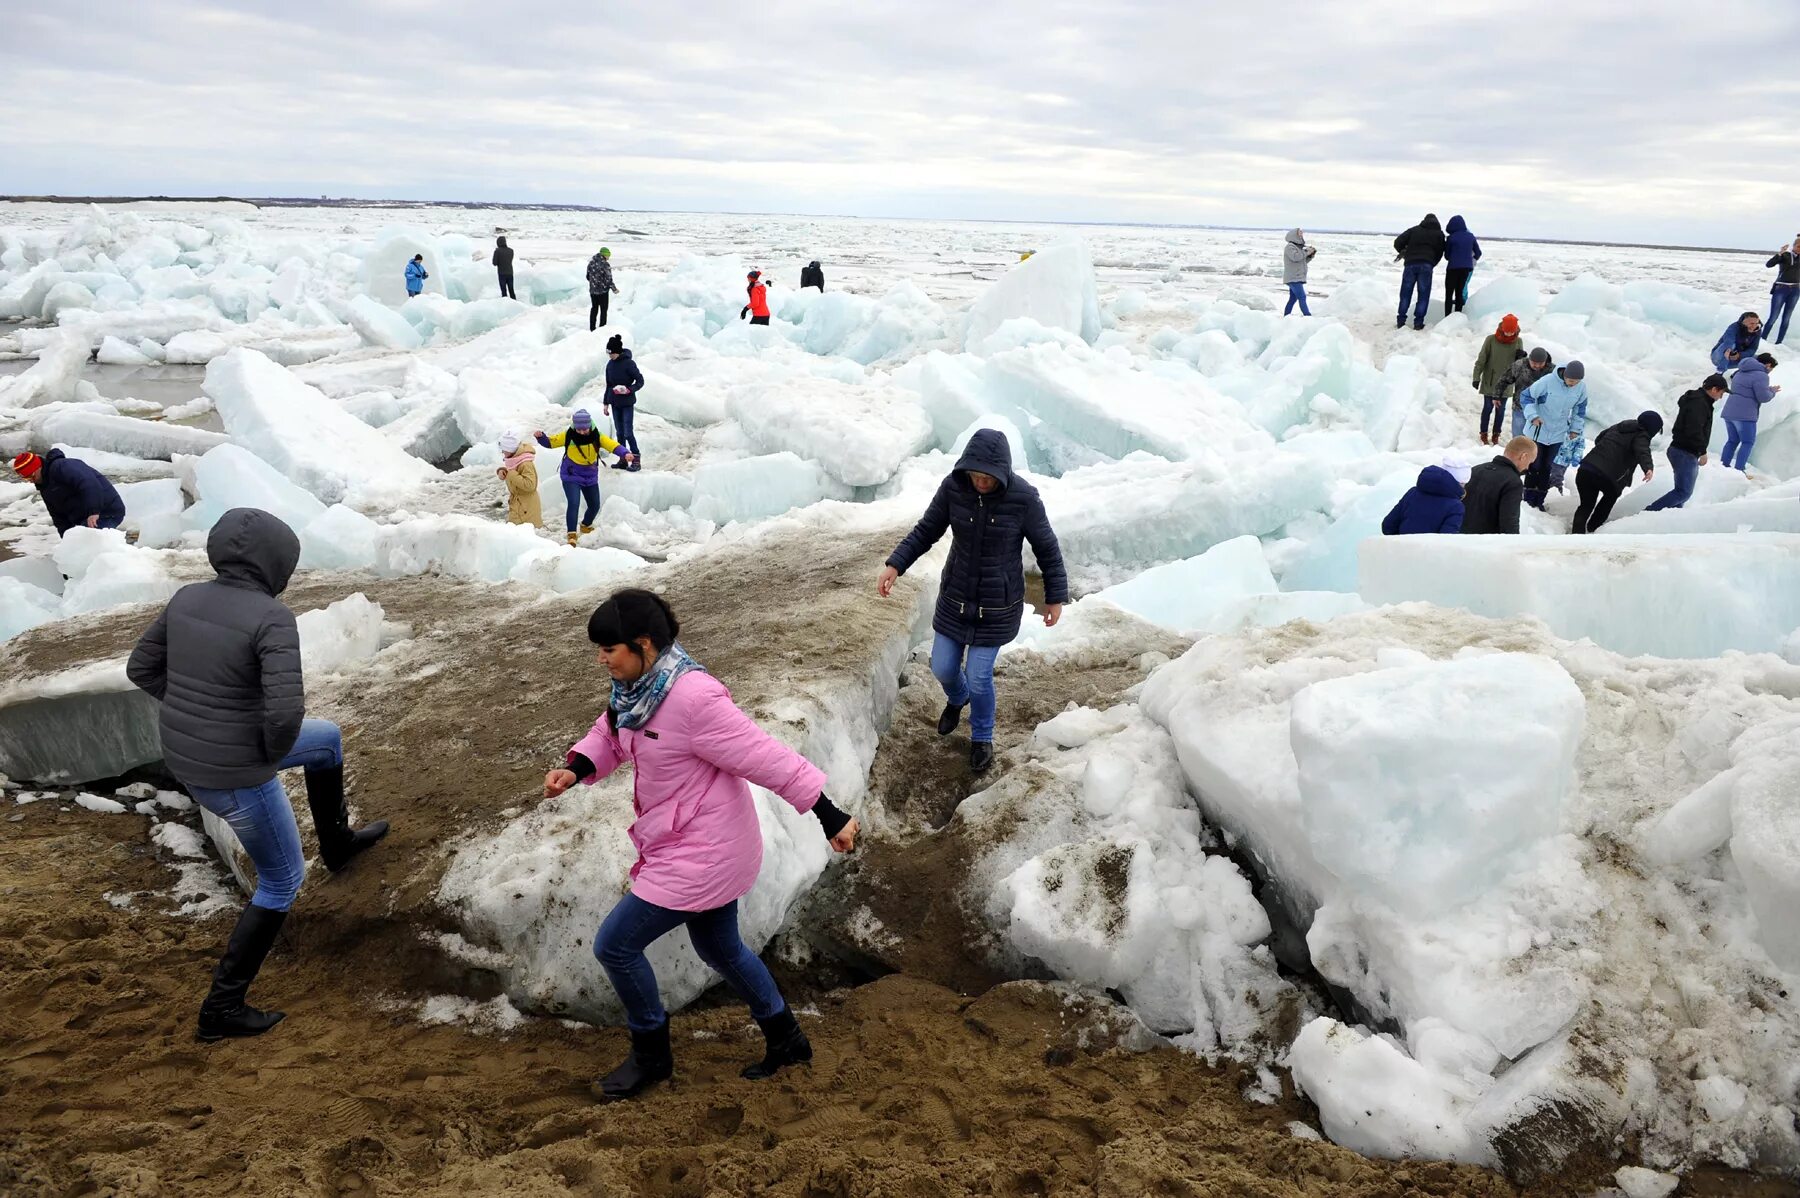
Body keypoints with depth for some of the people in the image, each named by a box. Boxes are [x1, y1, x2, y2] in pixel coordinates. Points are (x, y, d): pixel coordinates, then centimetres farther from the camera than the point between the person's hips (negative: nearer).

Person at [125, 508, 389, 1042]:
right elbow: (285, 710, -33)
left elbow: (141, 668, 8)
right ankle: (222, 1008, 21)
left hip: (182, 756, 8)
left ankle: (337, 841, 50)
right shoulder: (272, 618, -25)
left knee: (327, 738, 29)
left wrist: (199, 713, 11)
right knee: (282, 879, 15)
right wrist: (276, 749, -11)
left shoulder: (189, 598, -3)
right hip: (236, 774, -8)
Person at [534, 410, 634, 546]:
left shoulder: (597, 436, -13)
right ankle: (572, 536, -18)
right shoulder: (568, 436, -14)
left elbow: (613, 445, -25)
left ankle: (586, 526, 46)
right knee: (574, 503, -22)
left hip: (590, 477, 3)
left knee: (595, 506, 15)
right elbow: (550, 443, -7)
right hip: (571, 476, -3)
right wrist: (540, 437, -28)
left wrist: (624, 454, -44)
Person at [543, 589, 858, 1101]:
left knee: (615, 946, 2)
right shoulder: (637, 686, -2)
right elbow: (609, 735, 14)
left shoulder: (694, 698, -30)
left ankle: (651, 1055, 26)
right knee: (720, 948, 25)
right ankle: (786, 1040, 43)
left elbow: (767, 757, -27)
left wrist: (831, 817, -23)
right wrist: (574, 768, -8)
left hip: (702, 853, -9)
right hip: (703, 847, 9)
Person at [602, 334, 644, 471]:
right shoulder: (610, 364, 7)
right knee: (619, 432, 9)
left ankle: (636, 459, 0)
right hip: (615, 403, 6)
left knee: (628, 432, -8)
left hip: (627, 403, -6)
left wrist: (629, 390, -25)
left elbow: (640, 381, -9)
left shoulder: (628, 363, -12)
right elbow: (608, 385, 15)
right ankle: (623, 460, 16)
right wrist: (606, 403, 15)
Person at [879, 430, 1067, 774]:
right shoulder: (953, 487, -15)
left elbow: (1047, 548, -9)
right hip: (956, 594, 3)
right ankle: (957, 698, 52)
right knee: (943, 668, 12)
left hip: (998, 603, -3)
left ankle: (982, 737, 33)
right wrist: (894, 565, -15)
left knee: (979, 676, 1)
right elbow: (926, 531, -3)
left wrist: (1056, 597, -2)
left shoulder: (1023, 497, -23)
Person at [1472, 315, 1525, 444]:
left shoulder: (1518, 342, -3)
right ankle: (1484, 434, 21)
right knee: (1488, 407, 7)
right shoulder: (1491, 340, -13)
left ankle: (1496, 435, 25)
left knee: (1500, 409, 12)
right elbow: (1481, 359, -8)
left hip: (1505, 383, 2)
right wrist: (1477, 377, -11)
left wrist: (1522, 356, -17)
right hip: (1489, 382, -2)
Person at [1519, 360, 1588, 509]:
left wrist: (1576, 429, 10)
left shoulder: (1581, 387, -9)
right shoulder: (1547, 381, -24)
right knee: (1534, 466, 3)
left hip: (1557, 435, 4)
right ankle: (1529, 499, 17)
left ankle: (1539, 500, 19)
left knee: (1547, 467, 8)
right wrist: (1533, 416, -23)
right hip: (1537, 431, -3)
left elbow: (1580, 409, 8)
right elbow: (1526, 397, -12)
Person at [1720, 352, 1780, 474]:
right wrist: (1772, 391, 6)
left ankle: (1724, 466, 11)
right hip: (1744, 415, -8)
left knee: (1732, 441, 15)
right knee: (1748, 442, -1)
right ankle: (1739, 469, -8)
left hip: (1729, 412, 8)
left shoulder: (1741, 372, 18)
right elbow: (1763, 397, -14)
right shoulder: (1761, 375, -10)